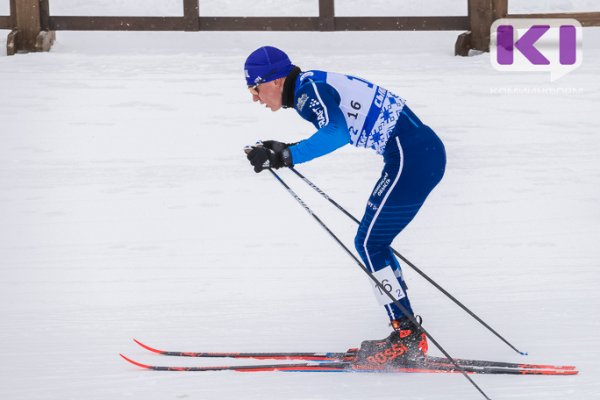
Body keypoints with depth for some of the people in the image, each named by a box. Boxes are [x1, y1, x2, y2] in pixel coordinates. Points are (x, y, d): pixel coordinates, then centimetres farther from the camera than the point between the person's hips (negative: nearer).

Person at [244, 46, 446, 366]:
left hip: (412, 158, -10)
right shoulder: (311, 86, 14)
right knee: (372, 244, 14)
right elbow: (335, 133, 29)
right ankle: (408, 336, 15)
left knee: (369, 244, -5)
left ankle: (406, 337, -2)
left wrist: (287, 156, -34)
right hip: (425, 151, 10)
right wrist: (283, 150, 20)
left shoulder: (309, 91, -14)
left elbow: (336, 133, -31)